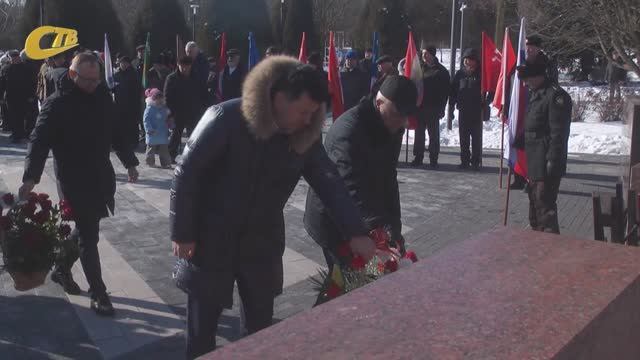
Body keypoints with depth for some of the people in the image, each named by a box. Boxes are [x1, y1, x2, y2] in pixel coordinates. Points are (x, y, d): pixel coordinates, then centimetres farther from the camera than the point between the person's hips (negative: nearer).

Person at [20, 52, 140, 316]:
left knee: (86, 228, 18)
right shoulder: (57, 104, -13)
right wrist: (30, 177, -28)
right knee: (88, 234, -2)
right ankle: (98, 293, 8)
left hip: (100, 176, 6)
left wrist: (129, 162, 15)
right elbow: (39, 141, -17)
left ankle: (62, 269, 41)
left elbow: (115, 132, 13)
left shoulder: (102, 96, 4)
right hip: (74, 179, -6)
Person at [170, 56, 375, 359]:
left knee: (262, 324, 16)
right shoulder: (225, 119, -21)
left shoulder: (305, 135, -7)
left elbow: (329, 182, -9)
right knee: (202, 325, 11)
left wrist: (356, 232, -19)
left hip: (263, 243, 4)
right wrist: (182, 233, -13)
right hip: (211, 240, -3)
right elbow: (187, 174, -15)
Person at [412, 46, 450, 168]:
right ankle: (418, 157, 14)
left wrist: (441, 108, -10)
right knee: (419, 133, 7)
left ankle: (433, 159, 7)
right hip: (420, 106, 4)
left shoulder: (441, 71, -1)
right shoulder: (420, 68, 11)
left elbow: (445, 91, -3)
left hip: (433, 108, -4)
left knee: (433, 134, 2)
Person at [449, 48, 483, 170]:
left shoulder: (481, 74, -2)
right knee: (464, 138, 6)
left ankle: (476, 161, 6)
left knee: (476, 137, 2)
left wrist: (484, 103, -14)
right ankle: (464, 160, 13)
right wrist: (451, 107, 1)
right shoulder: (460, 74, 5)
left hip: (477, 111, -2)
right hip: (463, 110, 3)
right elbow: (453, 92, 5)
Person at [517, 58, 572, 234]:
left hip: (546, 164, -10)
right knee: (535, 201, 20)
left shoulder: (556, 95, -17)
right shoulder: (535, 94, 14)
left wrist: (552, 162, -22)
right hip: (534, 163, 10)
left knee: (545, 205, -8)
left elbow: (559, 133, -21)